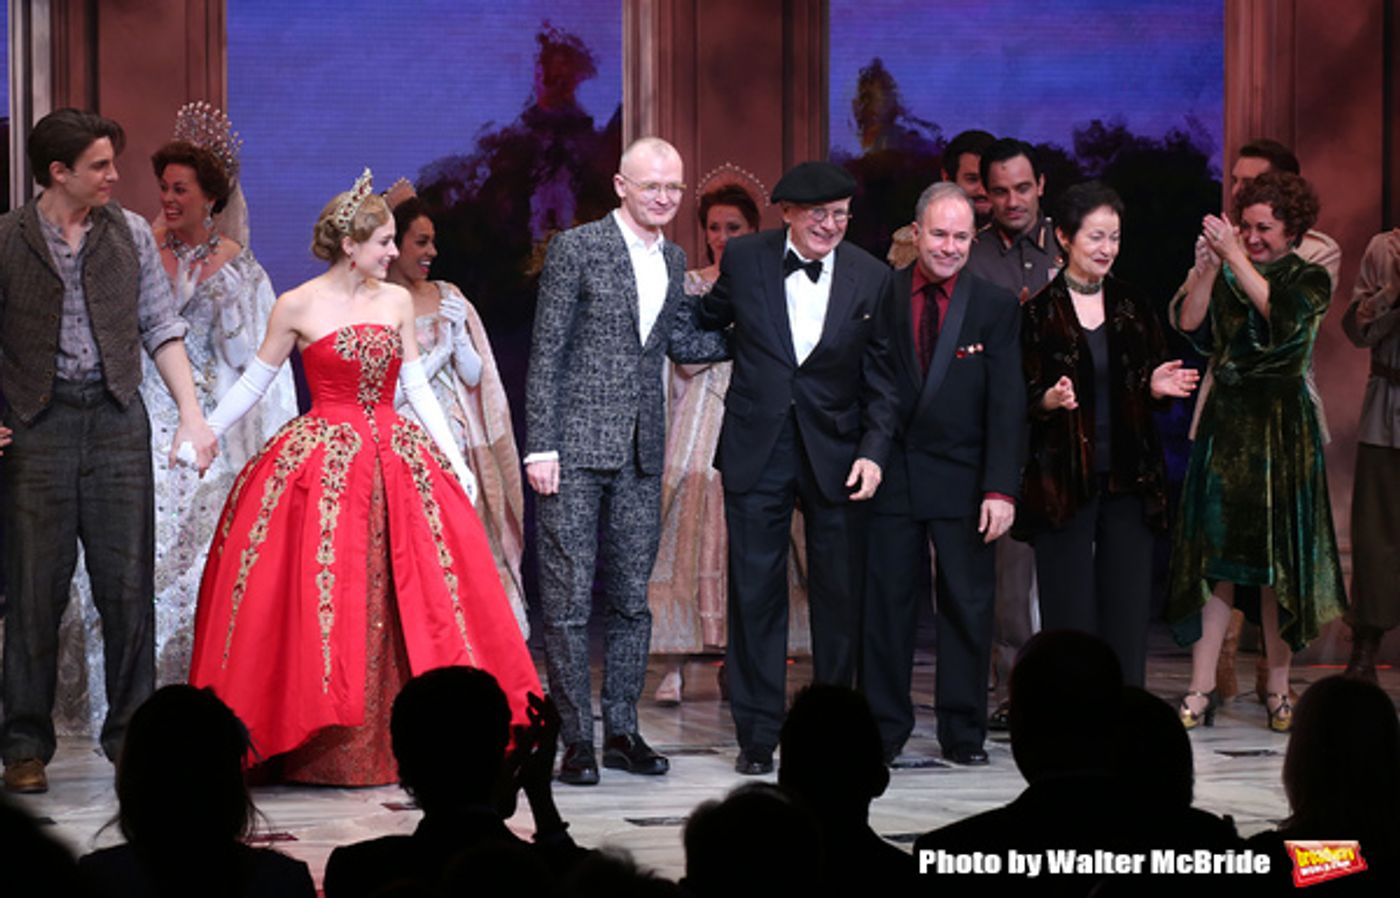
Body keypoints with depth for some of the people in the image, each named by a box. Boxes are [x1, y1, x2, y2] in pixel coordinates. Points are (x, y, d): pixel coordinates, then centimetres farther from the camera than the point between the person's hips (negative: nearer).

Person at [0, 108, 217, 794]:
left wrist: (191, 413, 4)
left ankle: (131, 734, 9)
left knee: (127, 582, 1)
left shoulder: (130, 233, 9)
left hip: (116, 416, 2)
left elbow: (161, 327, 11)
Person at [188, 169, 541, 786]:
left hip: (394, 461, 4)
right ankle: (328, 751, 2)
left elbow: (417, 387, 11)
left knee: (400, 604, 0)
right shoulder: (297, 307, -3)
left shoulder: (396, 301, 7)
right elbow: (254, 381, 6)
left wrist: (455, 460, 6)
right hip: (321, 467, -4)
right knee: (323, 602, -5)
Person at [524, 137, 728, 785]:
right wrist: (539, 447, -13)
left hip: (640, 453, 6)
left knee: (632, 599, 10)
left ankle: (621, 732, 18)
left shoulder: (673, 259, 12)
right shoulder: (576, 248, -6)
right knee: (569, 599, -3)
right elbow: (546, 352, -8)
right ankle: (575, 741, 2)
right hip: (576, 446, -6)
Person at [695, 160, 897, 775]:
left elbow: (880, 377, 2)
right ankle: (757, 735, 9)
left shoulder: (870, 278, -1)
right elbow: (707, 323, 17)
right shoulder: (743, 259, -1)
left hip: (834, 452, 0)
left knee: (839, 592, 6)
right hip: (756, 449, 0)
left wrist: (874, 450, -7)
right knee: (755, 592, 1)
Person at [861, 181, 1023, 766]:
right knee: (884, 605, 4)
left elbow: (1006, 406, -2)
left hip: (962, 479, 0)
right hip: (891, 474, 0)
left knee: (968, 608, 3)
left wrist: (1000, 488, -10)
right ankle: (884, 731, 13)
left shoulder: (995, 307, 2)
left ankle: (963, 734, 13)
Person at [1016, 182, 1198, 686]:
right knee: (1069, 619, -4)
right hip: (1063, 482, -3)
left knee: (1128, 614, 1)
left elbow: (1151, 392, 16)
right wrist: (1051, 400, -22)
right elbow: (1020, 400, -2)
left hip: (1129, 481, 3)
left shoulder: (1134, 309, 12)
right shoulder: (1039, 313, 0)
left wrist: (1157, 388, -6)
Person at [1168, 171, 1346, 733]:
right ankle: (1202, 690, -1)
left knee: (1277, 557, 0)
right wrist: (1207, 269, -12)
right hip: (1225, 424, 3)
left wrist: (1235, 259, -20)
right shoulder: (1227, 277, 11)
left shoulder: (1309, 278, 1)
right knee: (1215, 553, -1)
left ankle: (1278, 691, 9)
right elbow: (1190, 328, -2)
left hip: (1282, 429, -3)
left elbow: (1282, 314, -19)